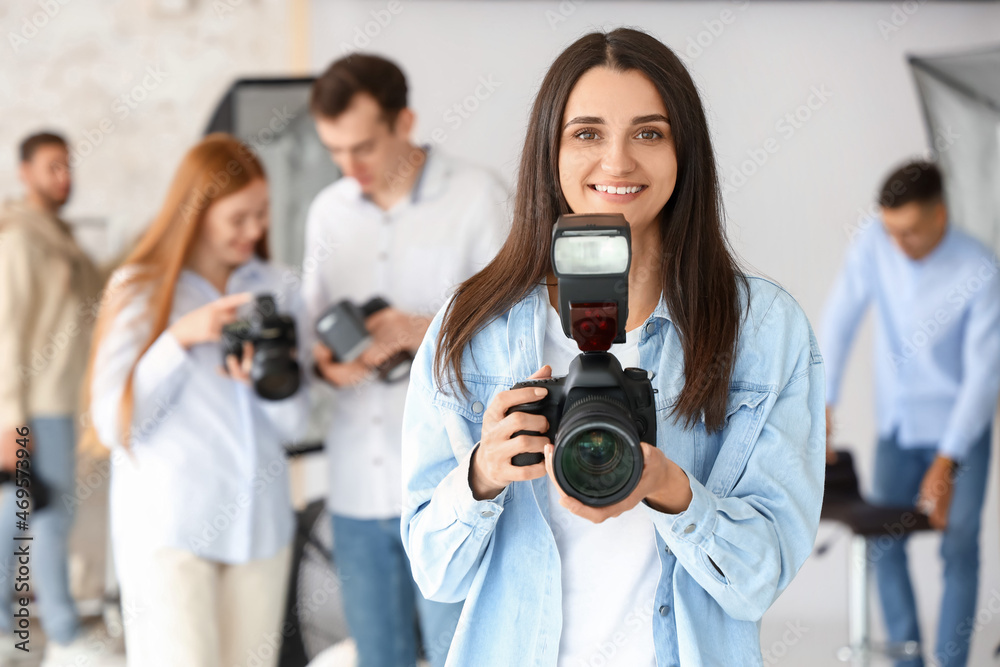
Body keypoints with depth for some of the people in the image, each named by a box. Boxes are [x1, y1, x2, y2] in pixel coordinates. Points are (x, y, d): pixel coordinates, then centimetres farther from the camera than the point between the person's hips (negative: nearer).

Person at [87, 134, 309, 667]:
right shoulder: (140, 289, -1)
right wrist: (180, 338, -16)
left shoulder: (275, 289, 9)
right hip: (168, 524, -4)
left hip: (260, 520, 4)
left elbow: (292, 425, 7)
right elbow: (114, 426, -8)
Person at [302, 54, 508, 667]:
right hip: (359, 485, 5)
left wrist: (429, 332, -21)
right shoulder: (328, 212, 12)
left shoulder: (478, 197, -4)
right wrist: (324, 361, -7)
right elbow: (312, 321, 17)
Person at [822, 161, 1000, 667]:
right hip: (896, 424, 4)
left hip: (959, 427, -3)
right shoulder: (874, 242, -11)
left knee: (959, 547, -6)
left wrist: (947, 463, -26)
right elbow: (839, 320, -6)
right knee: (884, 544, 2)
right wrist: (823, 404, -14)